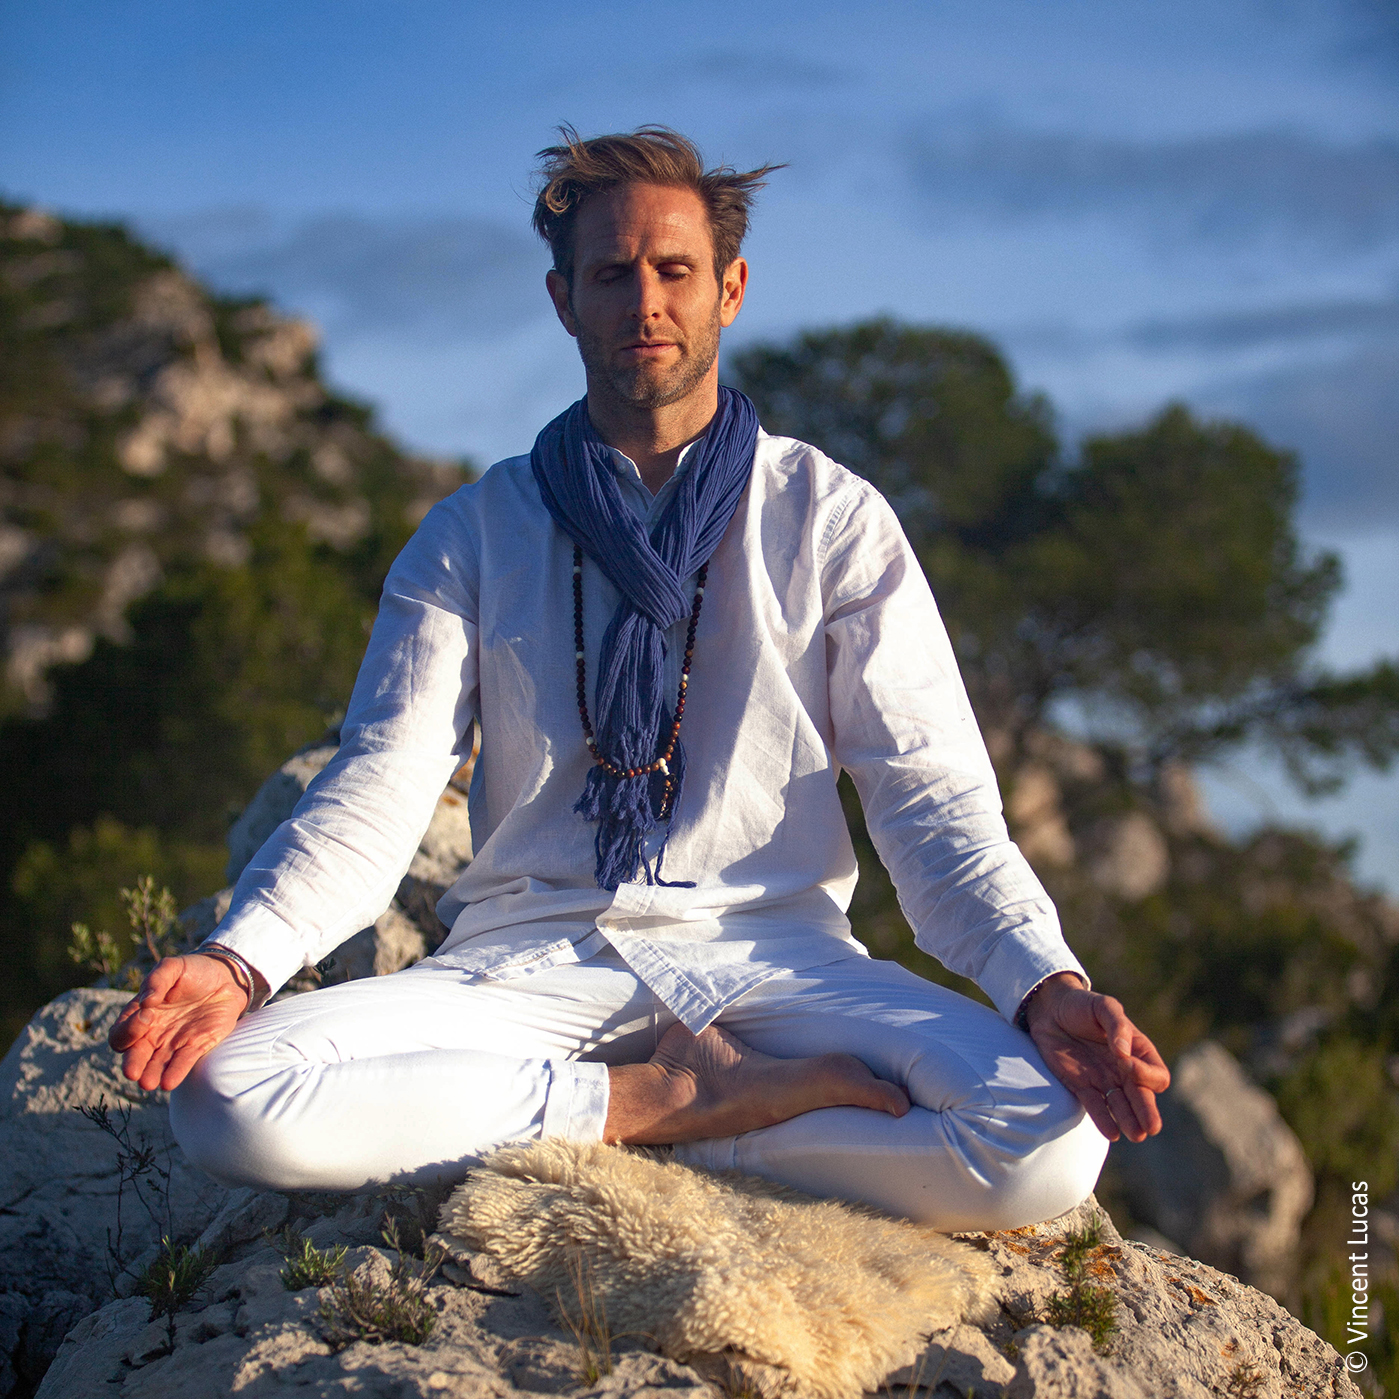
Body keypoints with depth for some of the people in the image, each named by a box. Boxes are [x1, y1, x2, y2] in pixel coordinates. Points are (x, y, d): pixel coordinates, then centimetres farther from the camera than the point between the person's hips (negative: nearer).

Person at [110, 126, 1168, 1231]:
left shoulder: (835, 520, 9)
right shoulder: (476, 533, 12)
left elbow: (934, 794, 3)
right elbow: (382, 783, 3)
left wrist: (1048, 988, -16)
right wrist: (240, 957, -17)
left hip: (766, 951, 0)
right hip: (531, 962, 1)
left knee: (1049, 1148, -29)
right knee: (227, 1096, -28)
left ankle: (664, 1117, -11)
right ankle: (666, 1099, -16)